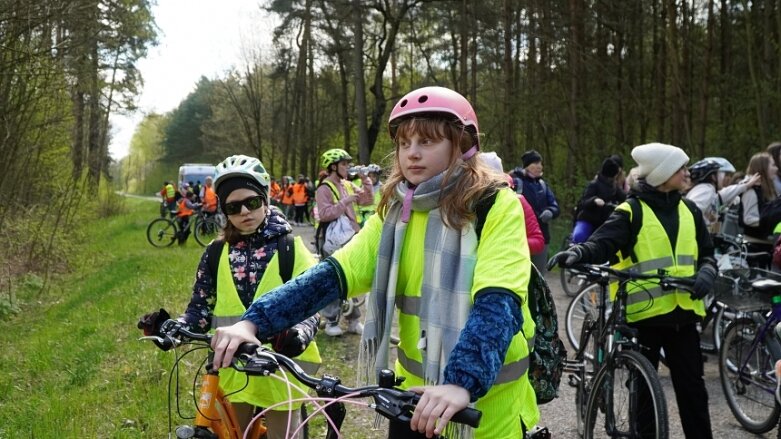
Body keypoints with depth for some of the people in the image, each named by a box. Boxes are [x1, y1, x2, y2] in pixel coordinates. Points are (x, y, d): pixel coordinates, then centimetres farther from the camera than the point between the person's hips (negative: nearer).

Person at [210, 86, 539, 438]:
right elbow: (334, 274, -8)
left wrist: (462, 383, -42)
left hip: (488, 401, -4)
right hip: (418, 389, 4)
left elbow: (499, 303, -27)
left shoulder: (498, 207, -14)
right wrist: (253, 322, -21)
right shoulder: (395, 212, 1)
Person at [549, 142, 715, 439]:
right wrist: (579, 252, -38)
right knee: (644, 387, 7)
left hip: (683, 311, 4)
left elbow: (706, 254, 16)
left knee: (692, 386, 8)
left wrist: (706, 273, -7)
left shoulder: (689, 211, 12)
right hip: (645, 312, -4)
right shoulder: (631, 211, -5)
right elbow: (603, 243, -16)